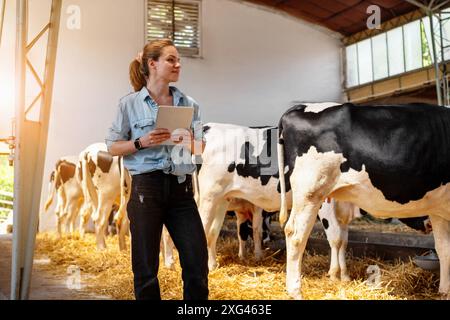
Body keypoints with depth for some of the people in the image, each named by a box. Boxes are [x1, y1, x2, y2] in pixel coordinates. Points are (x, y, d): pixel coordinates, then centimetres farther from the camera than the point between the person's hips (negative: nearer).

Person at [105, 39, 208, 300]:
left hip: (182, 189, 3)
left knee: (197, 261, 3)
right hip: (147, 187, -3)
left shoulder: (189, 104, 9)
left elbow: (200, 148, 12)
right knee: (146, 266, 5)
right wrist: (141, 142, -15)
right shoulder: (130, 104, 0)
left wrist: (190, 144, -10)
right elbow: (113, 147, 2)